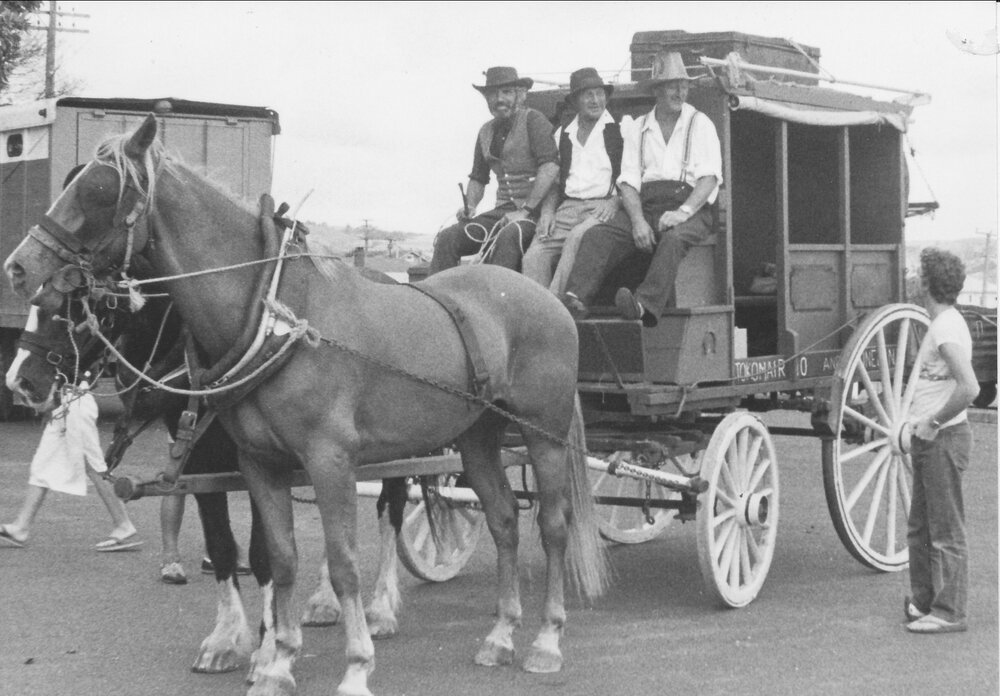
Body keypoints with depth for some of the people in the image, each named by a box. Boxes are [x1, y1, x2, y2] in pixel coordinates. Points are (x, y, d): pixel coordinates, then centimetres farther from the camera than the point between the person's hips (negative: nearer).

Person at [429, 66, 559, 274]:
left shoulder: (533, 120, -4)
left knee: (505, 239, -37)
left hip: (535, 209, -7)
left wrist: (525, 210, -19)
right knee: (446, 238, -11)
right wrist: (469, 206, 5)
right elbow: (478, 178, 26)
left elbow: (550, 167, -16)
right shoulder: (486, 131, 17)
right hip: (503, 210, 7)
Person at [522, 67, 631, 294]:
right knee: (535, 254, -22)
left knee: (577, 237, -35)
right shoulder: (563, 135, 21)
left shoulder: (622, 129, 7)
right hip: (568, 207, 4)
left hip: (606, 207, -4)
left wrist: (615, 203, -15)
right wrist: (548, 211, 3)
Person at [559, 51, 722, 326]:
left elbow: (709, 176, -2)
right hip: (647, 208, 3)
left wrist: (683, 211, -20)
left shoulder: (700, 124, 10)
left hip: (691, 210, -3)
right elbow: (628, 181, 9)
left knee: (673, 239, -37)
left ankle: (646, 305, -56)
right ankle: (574, 298, -42)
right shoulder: (638, 129, 18)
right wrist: (638, 220, -10)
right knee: (597, 237, -22)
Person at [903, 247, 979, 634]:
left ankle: (949, 613, 4)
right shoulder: (942, 325, 13)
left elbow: (969, 388, -28)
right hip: (931, 441, 10)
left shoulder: (947, 329, -18)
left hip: (944, 439, -10)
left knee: (946, 531, -2)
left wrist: (933, 423, -19)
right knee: (920, 529, 17)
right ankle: (923, 602, 27)